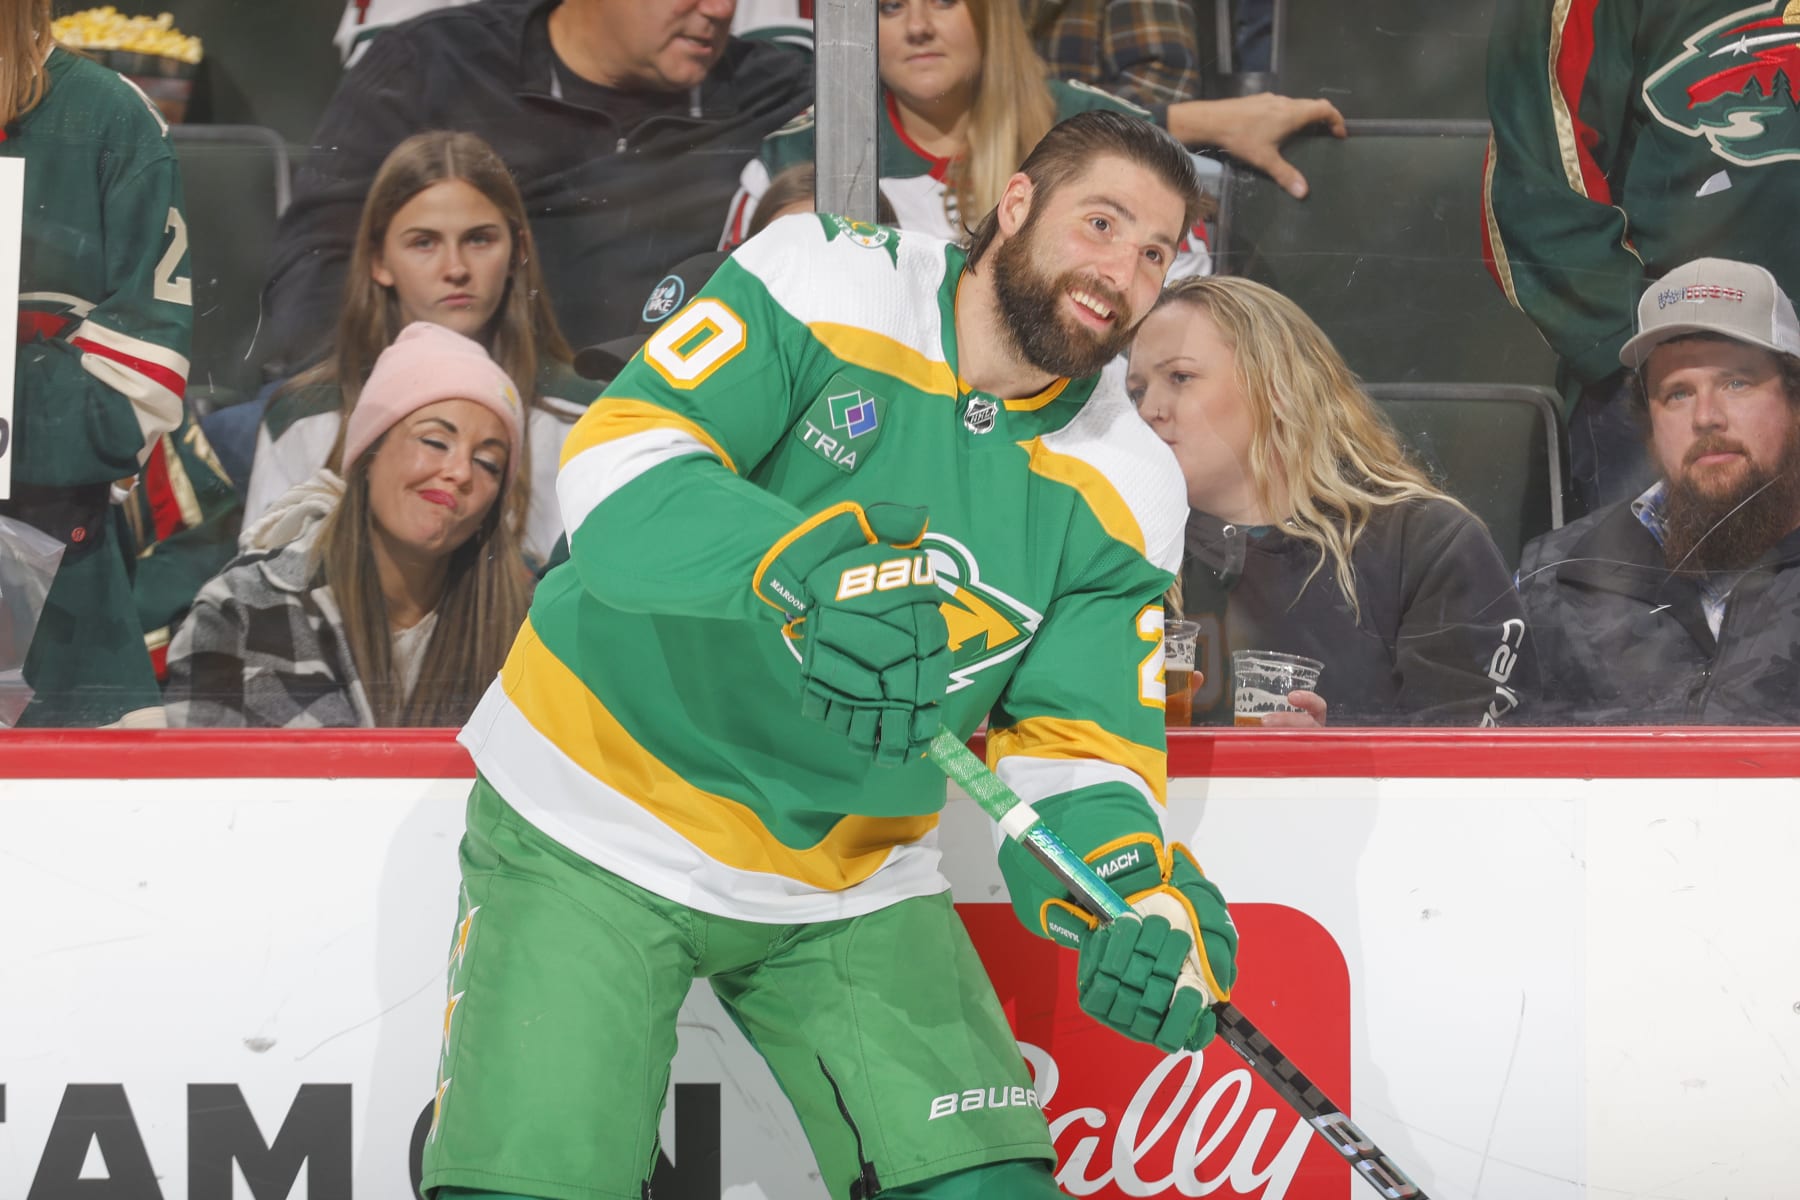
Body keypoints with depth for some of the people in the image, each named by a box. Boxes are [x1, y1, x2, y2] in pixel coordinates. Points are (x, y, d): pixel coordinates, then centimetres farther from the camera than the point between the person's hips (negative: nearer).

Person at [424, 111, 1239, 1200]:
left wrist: (1133, 896, -25)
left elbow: (1078, 745, -3)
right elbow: (617, 467, -23)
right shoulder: (824, 281, -13)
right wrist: (806, 569, -41)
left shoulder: (1123, 492, -1)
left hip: (848, 887, 4)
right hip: (594, 826, -4)